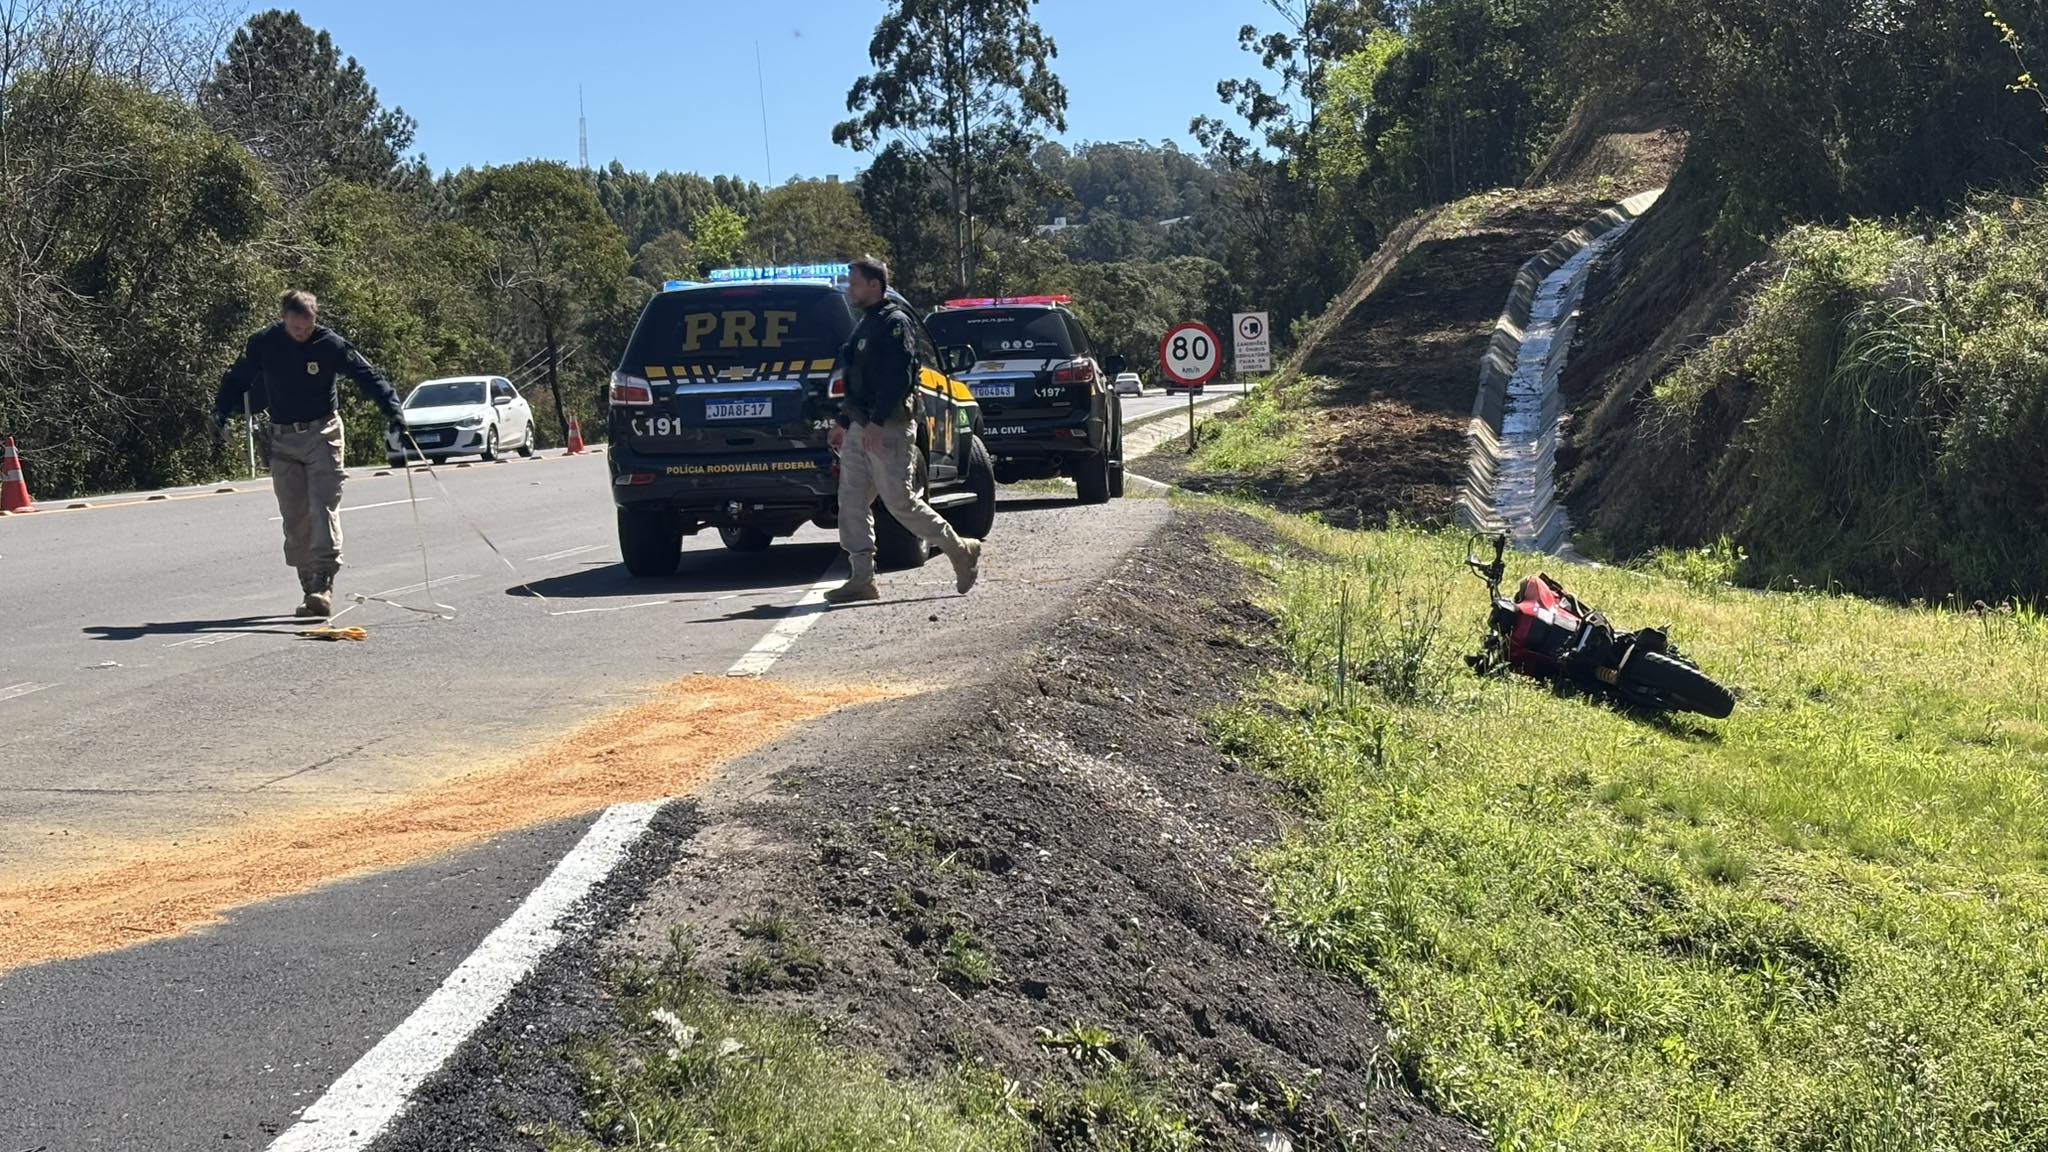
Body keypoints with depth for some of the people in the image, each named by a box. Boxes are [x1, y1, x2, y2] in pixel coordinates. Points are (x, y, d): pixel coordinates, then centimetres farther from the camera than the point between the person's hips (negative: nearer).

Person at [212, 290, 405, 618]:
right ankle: (310, 589, 9)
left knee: (324, 508, -14)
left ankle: (323, 585, -19)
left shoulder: (330, 344, -9)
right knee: (294, 518, 2)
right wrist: (220, 414, -3)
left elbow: (368, 376, -8)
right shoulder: (263, 344, -4)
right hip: (282, 440, 3)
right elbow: (235, 380, 9)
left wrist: (392, 410, -20)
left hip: (322, 434, -2)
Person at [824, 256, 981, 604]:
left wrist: (876, 423, -27)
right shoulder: (866, 325, 20)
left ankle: (962, 551, 8)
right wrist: (844, 423, 23)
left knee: (900, 502, -7)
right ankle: (862, 580, 5)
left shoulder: (894, 323, -11)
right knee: (851, 503, 3)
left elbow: (897, 378, -21)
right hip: (861, 428, 10)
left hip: (887, 428, -10)